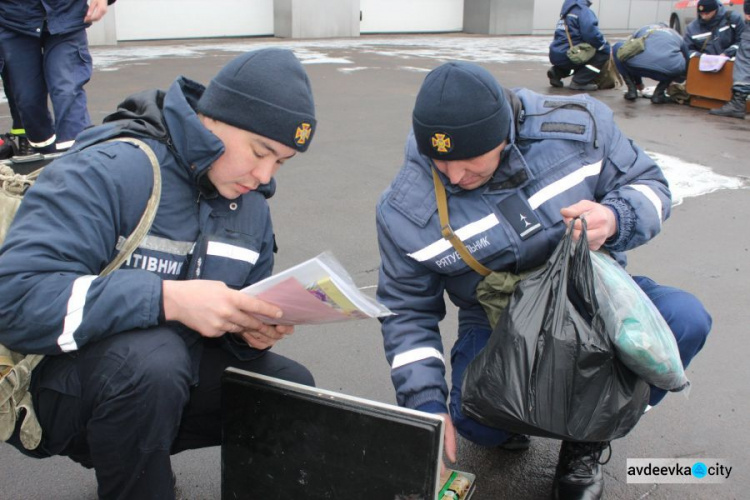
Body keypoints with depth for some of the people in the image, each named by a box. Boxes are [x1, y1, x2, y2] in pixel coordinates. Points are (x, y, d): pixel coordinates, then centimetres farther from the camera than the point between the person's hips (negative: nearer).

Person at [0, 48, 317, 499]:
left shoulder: (250, 202, 2)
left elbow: (238, 317, 9)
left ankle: (135, 450, 12)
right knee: (151, 357, -37)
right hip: (60, 384, -7)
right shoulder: (106, 170, -22)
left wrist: (253, 330, -17)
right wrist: (168, 298, -40)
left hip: (169, 377, 7)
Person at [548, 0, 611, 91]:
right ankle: (580, 82, -9)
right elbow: (591, 34, -22)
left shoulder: (568, 10, 21)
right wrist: (605, 47, -5)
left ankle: (557, 72, 13)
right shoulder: (583, 10, -8)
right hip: (567, 55, -9)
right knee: (603, 52, -2)